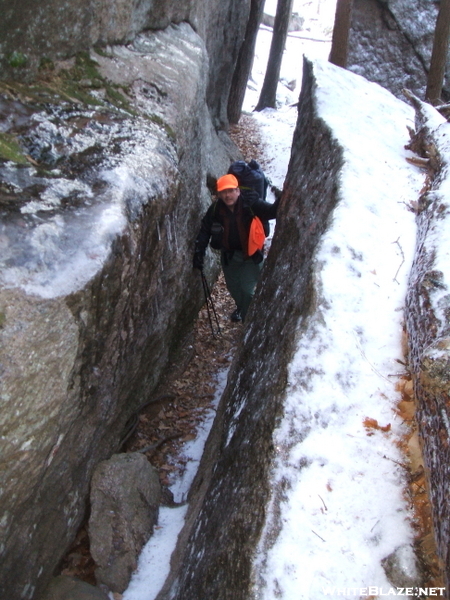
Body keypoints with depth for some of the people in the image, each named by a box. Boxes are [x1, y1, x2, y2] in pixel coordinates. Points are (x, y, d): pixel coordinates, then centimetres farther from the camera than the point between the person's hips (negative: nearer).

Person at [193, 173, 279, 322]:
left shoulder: (251, 203, -23)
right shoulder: (216, 209, -12)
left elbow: (272, 211, -28)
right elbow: (205, 230, -3)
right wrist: (199, 251, -8)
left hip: (251, 255, -4)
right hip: (229, 255, 4)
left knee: (247, 290, -8)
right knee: (232, 286, 21)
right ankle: (241, 307, 53)